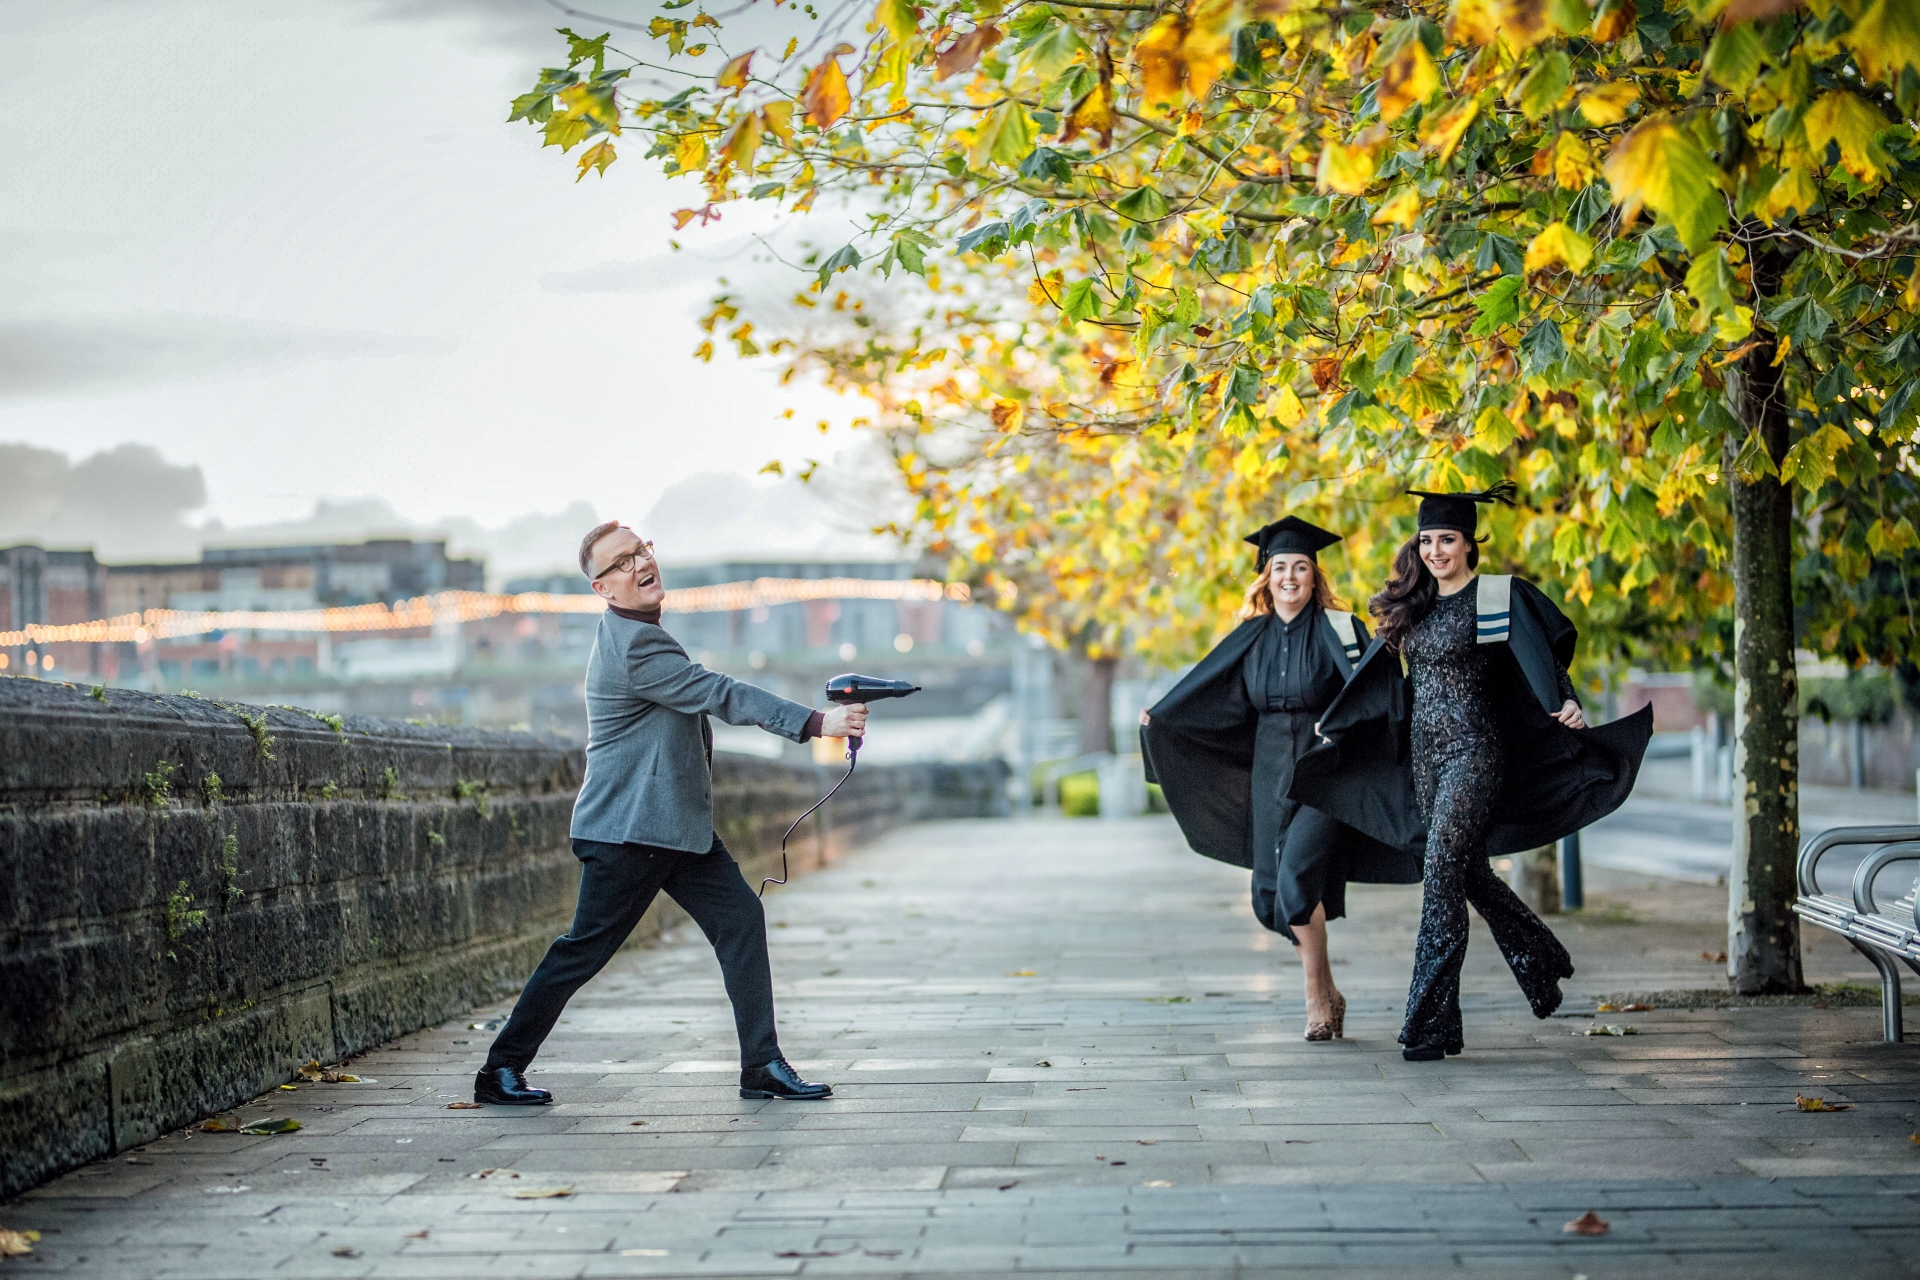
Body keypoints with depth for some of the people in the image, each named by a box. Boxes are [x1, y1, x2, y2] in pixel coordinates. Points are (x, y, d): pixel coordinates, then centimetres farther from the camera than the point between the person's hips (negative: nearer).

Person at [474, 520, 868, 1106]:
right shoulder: (633, 645, -19)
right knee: (584, 949, -2)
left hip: (678, 824, 10)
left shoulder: (637, 634, 14)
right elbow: (722, 695, -24)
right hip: (628, 832, -10)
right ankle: (500, 1071, 10)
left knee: (741, 917, -1)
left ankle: (762, 1066, -1)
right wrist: (815, 723, -26)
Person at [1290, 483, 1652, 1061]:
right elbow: (1377, 678, 23)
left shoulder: (1500, 597, -6)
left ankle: (1430, 1020, -9)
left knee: (1442, 873, -12)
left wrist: (1567, 702, -33)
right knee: (1468, 872, 15)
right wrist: (1334, 729, 28)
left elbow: (1545, 655, -15)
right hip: (1424, 753, 7)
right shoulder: (1410, 606, 12)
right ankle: (1541, 960, 37)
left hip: (1473, 750, -7)